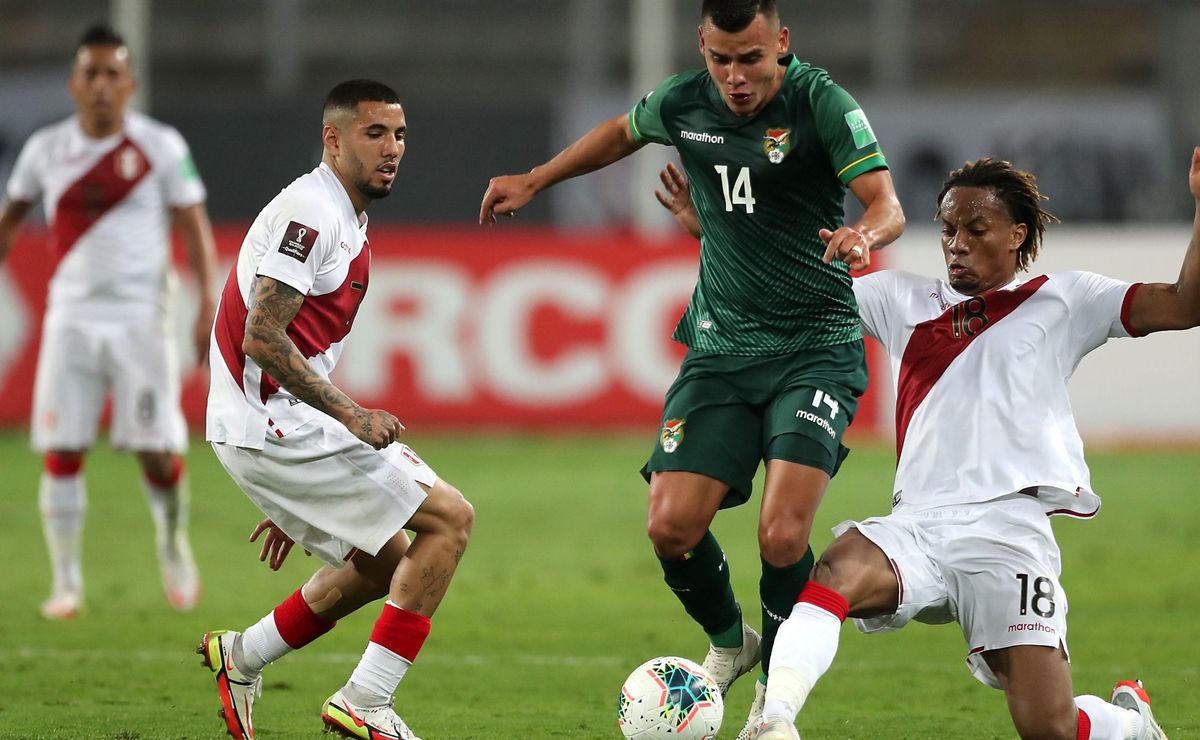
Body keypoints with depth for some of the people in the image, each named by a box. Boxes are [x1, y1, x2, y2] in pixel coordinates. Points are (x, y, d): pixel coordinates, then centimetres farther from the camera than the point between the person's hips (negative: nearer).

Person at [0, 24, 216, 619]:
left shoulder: (161, 147, -2)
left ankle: (174, 548, 24)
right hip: (71, 319, 2)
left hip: (141, 319, -2)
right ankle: (66, 584, 5)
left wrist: (208, 304, -10)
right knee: (61, 452, -5)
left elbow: (194, 228, -1)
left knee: (157, 453, -5)